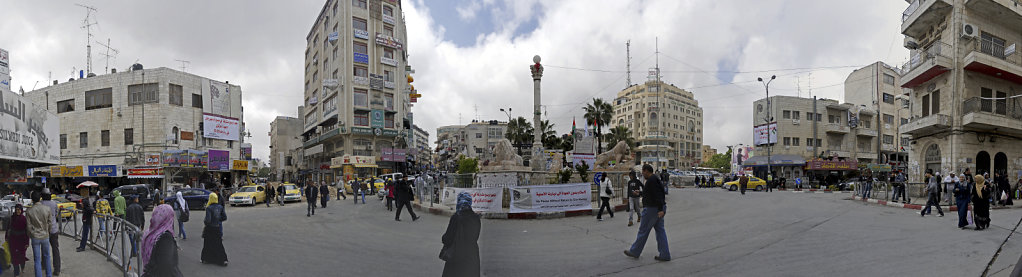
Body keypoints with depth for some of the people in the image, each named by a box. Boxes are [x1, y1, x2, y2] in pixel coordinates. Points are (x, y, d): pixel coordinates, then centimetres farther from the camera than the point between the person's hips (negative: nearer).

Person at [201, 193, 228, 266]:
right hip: (218, 228, 4)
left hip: (210, 228, -4)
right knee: (219, 244, 9)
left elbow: (208, 220, -21)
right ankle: (224, 260, 3)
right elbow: (225, 217, 2)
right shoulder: (220, 207, -2)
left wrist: (204, 221, -1)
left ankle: (205, 259, 28)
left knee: (207, 244, 14)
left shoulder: (209, 208, -17)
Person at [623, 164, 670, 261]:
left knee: (643, 231, 2)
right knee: (660, 230, 8)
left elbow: (658, 195, -24)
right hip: (658, 209, 10)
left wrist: (661, 209, -28)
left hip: (652, 209, -10)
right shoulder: (655, 179, 15)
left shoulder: (651, 180, -17)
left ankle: (635, 252, 15)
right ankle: (665, 255, 7)